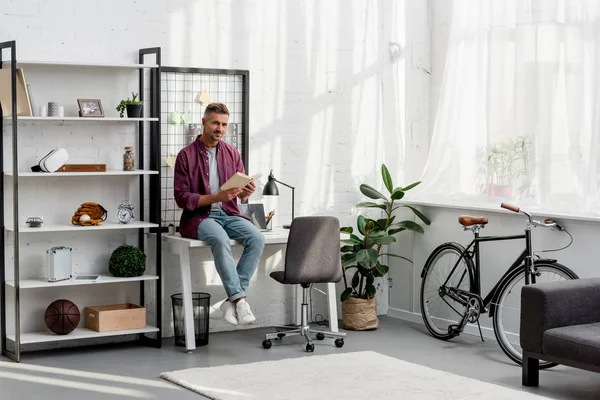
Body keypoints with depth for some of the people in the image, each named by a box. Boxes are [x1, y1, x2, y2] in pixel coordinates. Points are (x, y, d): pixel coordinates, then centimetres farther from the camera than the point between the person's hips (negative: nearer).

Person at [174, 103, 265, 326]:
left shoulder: (232, 153, 10)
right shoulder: (186, 155, -4)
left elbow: (241, 193, 12)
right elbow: (182, 198, -8)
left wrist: (246, 192, -13)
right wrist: (216, 197, -20)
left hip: (228, 214, 5)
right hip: (198, 217, -4)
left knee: (257, 238, -24)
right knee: (220, 239, -37)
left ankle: (232, 300, -23)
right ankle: (239, 300, -35)